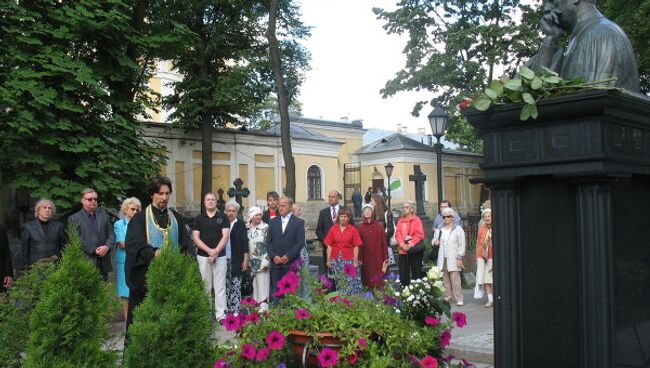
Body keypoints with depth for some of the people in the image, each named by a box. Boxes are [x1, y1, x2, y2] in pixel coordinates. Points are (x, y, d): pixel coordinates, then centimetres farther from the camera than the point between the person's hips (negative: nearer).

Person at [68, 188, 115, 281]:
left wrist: (107, 246, -9)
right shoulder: (74, 219, 3)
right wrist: (94, 250, -13)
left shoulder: (104, 215, 16)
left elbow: (111, 234, 11)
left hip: (104, 263, 4)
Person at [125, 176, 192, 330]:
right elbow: (134, 246, -12)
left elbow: (186, 243, 7)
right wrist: (154, 253, -29)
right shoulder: (140, 218, 0)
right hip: (146, 278, -3)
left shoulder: (176, 218, 12)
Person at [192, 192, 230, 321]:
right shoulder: (199, 219, 7)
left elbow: (225, 236, -4)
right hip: (203, 256, 1)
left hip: (220, 256, -1)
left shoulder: (223, 217, 4)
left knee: (220, 286, -1)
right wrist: (209, 250, -13)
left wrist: (216, 251, -15)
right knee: (205, 286, 5)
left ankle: (221, 314, 0)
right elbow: (195, 238, 0)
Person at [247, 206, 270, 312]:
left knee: (262, 282, -4)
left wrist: (267, 260, -10)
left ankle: (264, 306, -1)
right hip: (251, 261, 4)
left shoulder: (265, 227, -6)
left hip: (262, 260, -4)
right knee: (254, 283, 7)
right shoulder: (246, 228, 6)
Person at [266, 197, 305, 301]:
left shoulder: (299, 222, 2)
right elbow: (268, 241, 10)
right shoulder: (273, 222, 13)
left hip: (291, 263, -3)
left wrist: (288, 256, -11)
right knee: (275, 289, 2)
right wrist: (273, 256, -4)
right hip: (275, 262, 3)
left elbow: (300, 242, -5)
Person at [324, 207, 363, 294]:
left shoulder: (353, 229, 2)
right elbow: (329, 246, 5)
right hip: (335, 260, 1)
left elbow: (356, 247, 0)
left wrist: (355, 261, -6)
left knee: (350, 282, -5)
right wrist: (328, 260, 0)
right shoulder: (333, 229, 6)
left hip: (349, 260, -1)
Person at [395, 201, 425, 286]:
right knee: (403, 275, 5)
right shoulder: (401, 221, 13)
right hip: (403, 251, 4)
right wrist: (402, 244, -14)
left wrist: (410, 244, -18)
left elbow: (419, 235, -10)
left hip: (414, 250, -4)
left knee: (416, 273, 2)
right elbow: (398, 234, 3)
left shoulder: (417, 220, -1)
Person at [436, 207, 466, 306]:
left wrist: (459, 258, -7)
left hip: (453, 259, -5)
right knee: (445, 279, 3)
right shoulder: (441, 230, 16)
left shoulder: (458, 229, 1)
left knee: (455, 279, -10)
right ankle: (447, 297, 12)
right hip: (443, 258, 5)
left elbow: (462, 245, -2)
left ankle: (459, 299, -7)